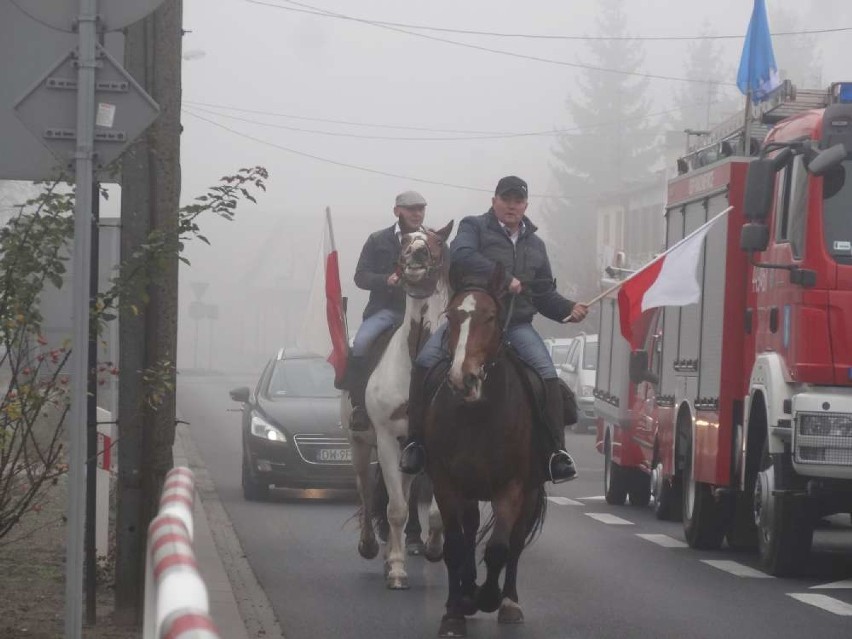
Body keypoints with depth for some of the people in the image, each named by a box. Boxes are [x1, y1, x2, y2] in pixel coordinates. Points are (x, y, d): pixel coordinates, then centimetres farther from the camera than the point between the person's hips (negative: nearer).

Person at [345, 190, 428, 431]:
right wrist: (387, 280, -13)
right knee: (360, 344, -26)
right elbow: (361, 276, 7)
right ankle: (359, 406, -16)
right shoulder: (378, 240, 11)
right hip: (386, 308, 0)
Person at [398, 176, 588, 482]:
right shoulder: (474, 227, 5)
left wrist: (569, 310, 5)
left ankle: (557, 450, -16)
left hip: (516, 322, 3)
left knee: (547, 373, -21)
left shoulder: (535, 245, 20)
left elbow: (545, 295, 24)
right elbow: (461, 254, -18)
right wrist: (504, 278, -25)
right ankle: (415, 441, -14)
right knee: (425, 362, -23)